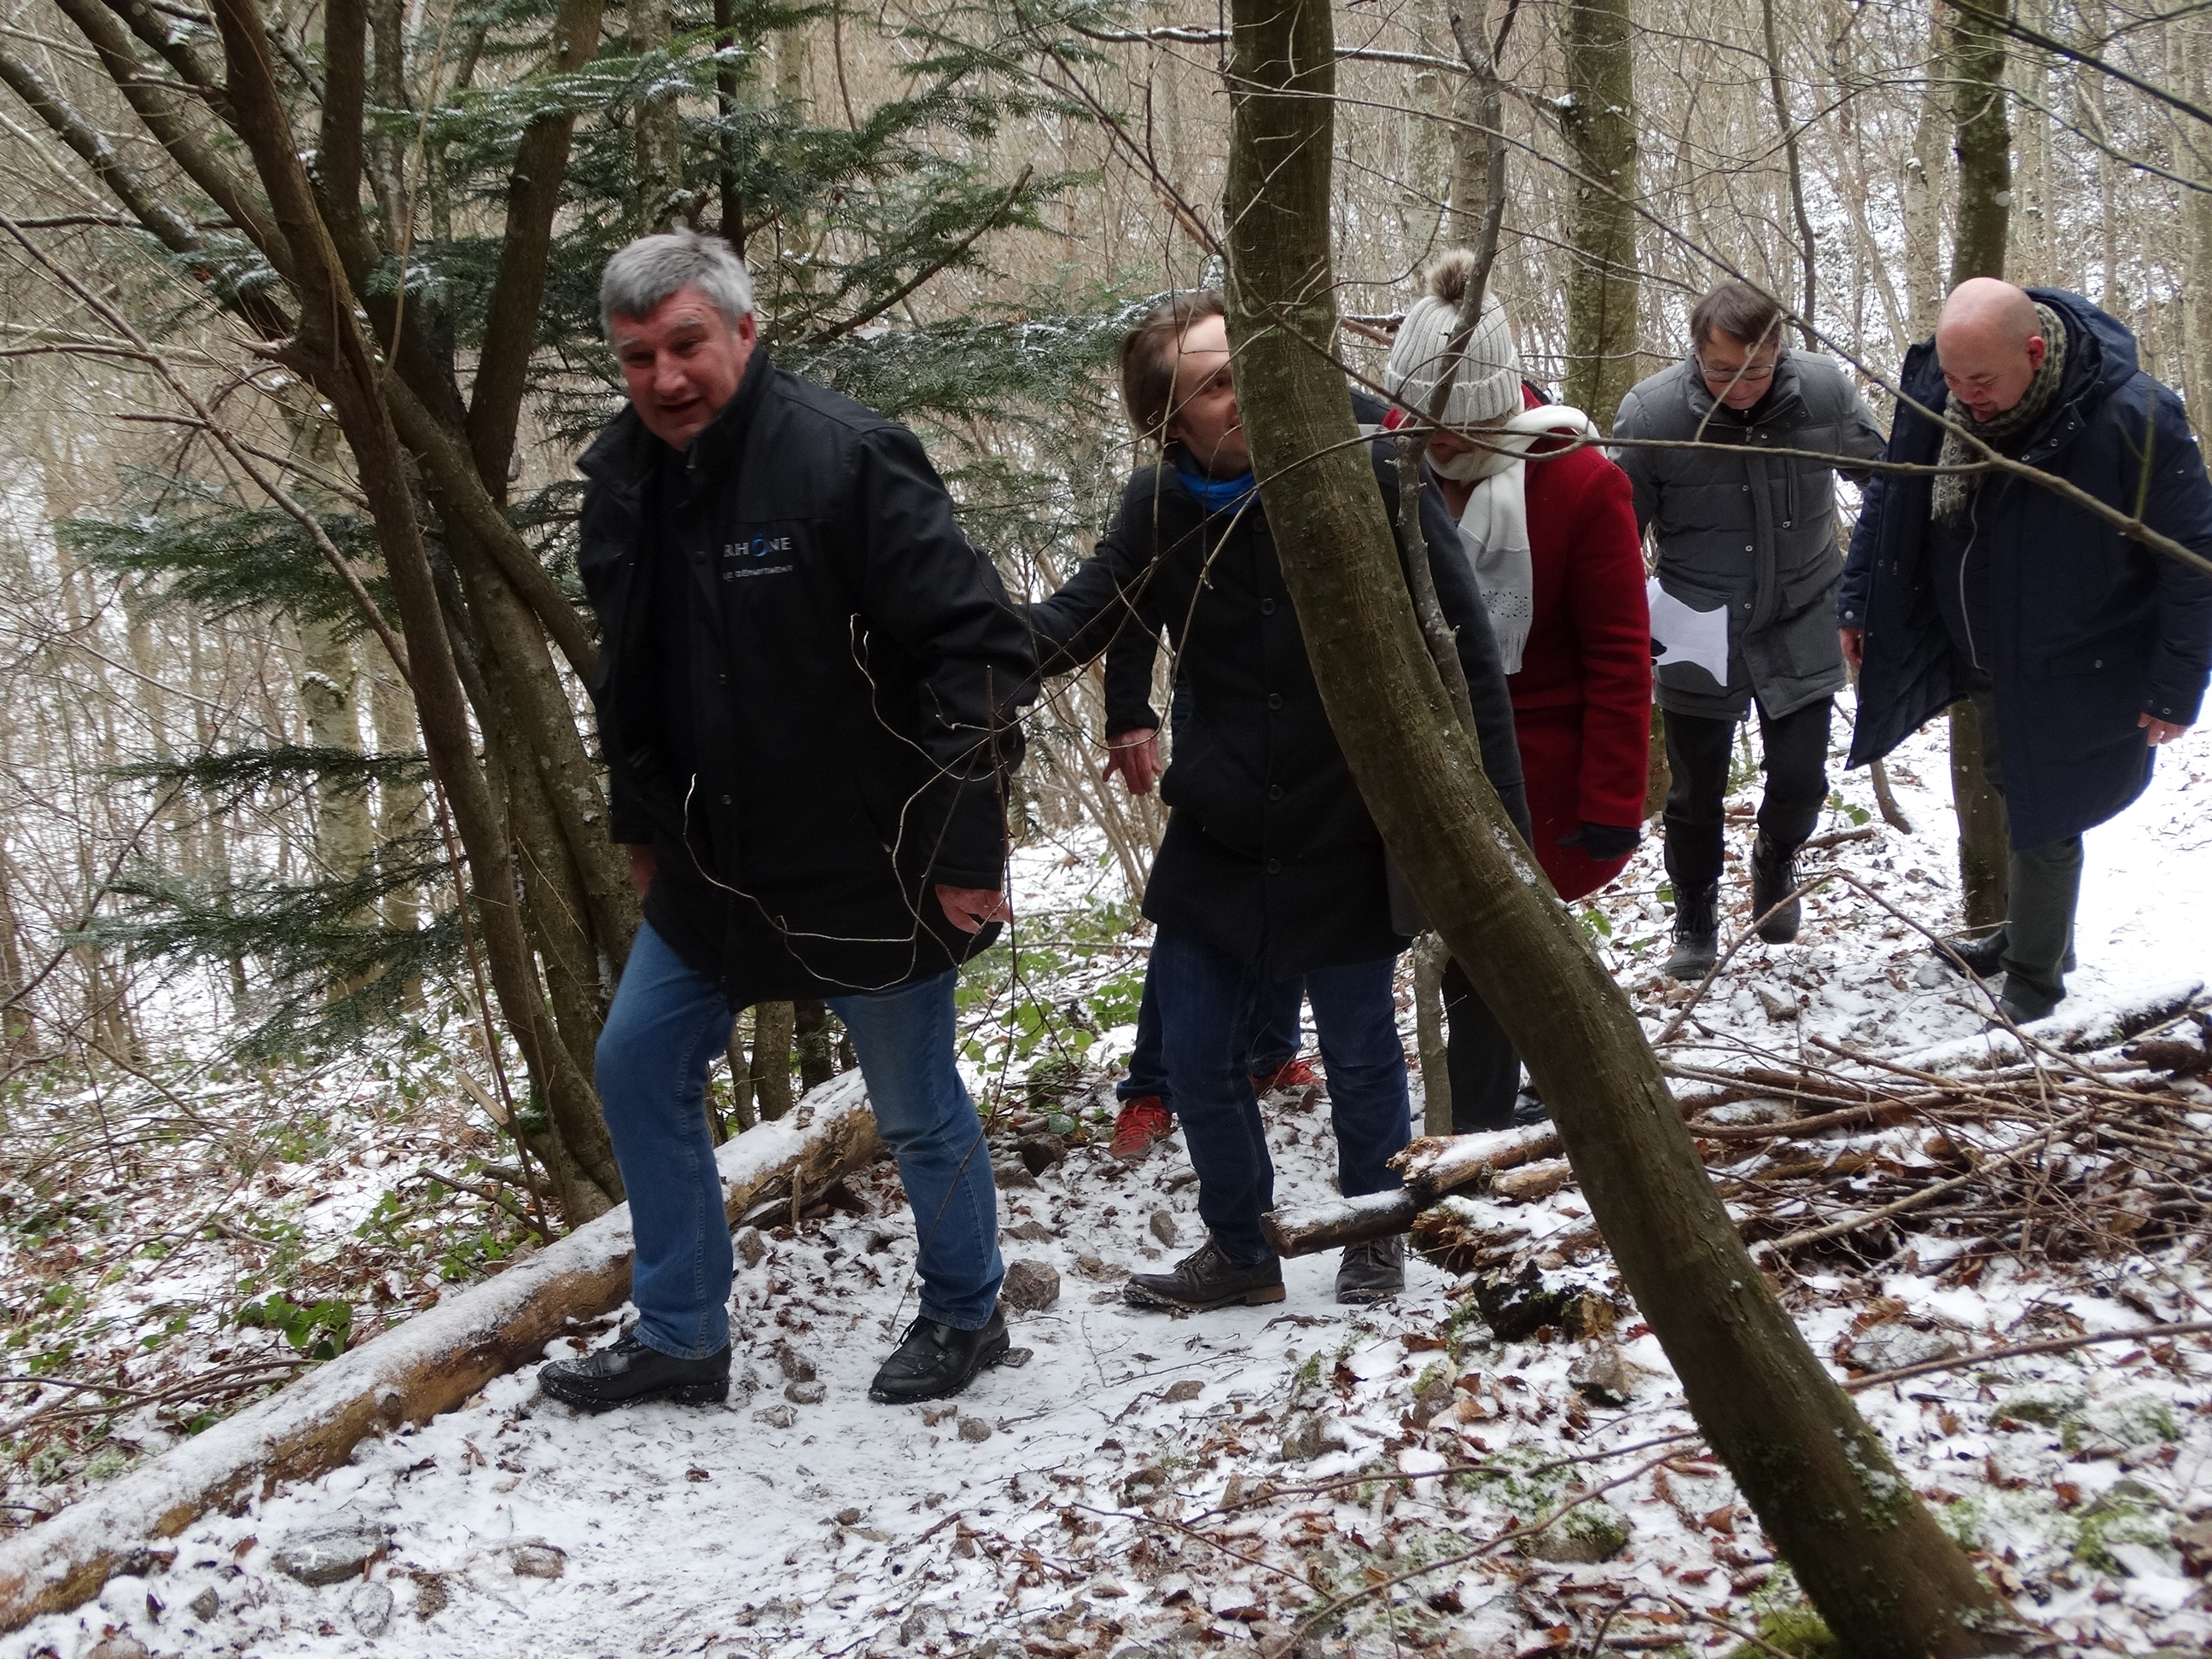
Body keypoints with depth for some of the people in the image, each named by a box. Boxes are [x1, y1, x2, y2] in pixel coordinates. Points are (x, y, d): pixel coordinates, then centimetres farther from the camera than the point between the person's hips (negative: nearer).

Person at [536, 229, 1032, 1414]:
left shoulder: (843, 460, -21)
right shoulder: (622, 479, 1)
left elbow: (981, 646, -22)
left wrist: (963, 845, -22)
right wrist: (639, 824, 19)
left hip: (868, 869, -7)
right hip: (710, 867, 7)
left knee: (915, 1108, 8)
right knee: (638, 1068, 12)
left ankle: (964, 1315, 33)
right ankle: (680, 1336, 28)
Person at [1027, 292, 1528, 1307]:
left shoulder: (1369, 481, -17)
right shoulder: (1161, 511, -6)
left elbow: (1465, 655, -14)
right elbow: (1079, 617, -1)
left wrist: (1495, 819, -16)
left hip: (1348, 840, -4)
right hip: (1216, 840, 4)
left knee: (1360, 1054, 12)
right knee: (1196, 1053, 12)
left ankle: (1372, 1245, 36)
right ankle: (1239, 1249, 34)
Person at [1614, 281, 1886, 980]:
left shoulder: (1824, 391, -15)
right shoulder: (1650, 413, -20)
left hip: (1801, 632, 1)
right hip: (1700, 640, -1)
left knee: (1800, 781, 5)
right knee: (1695, 798, 11)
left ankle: (1775, 861, 41)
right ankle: (1695, 923, 36)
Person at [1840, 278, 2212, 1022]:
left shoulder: (2132, 417, -29)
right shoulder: (1933, 392, -14)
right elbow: (1889, 496, 4)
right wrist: (1858, 604, 6)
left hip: (2077, 680, -6)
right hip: (1990, 661, 6)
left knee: (2045, 824, 1)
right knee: (2011, 793, 22)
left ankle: (2034, 977, 20)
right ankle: (2030, 933, 43)